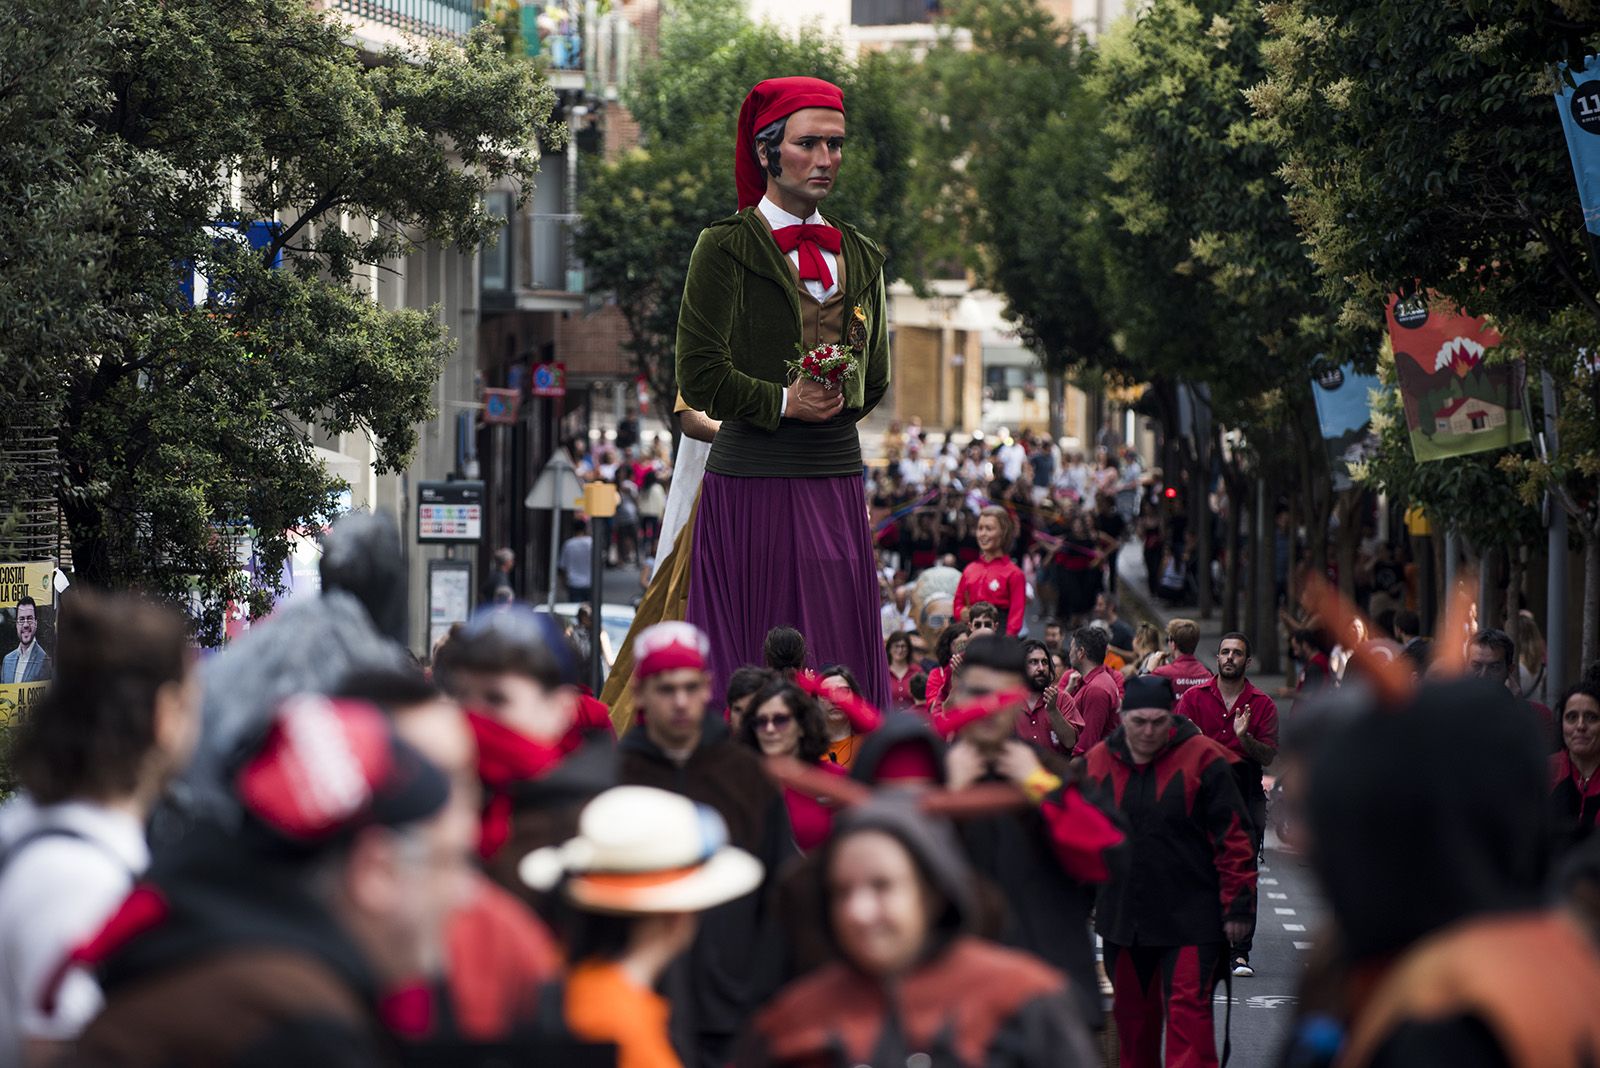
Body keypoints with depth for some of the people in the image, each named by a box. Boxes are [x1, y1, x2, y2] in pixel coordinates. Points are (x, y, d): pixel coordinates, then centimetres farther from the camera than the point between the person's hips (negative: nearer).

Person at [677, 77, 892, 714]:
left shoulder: (860, 256, 16)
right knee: (752, 670, -6)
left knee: (845, 662, 2)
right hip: (752, 479, -5)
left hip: (836, 478, 5)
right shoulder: (725, 248, -1)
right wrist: (783, 402, -12)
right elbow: (699, 375, -8)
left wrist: (836, 401, 7)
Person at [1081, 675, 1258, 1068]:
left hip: (1190, 917, -5)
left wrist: (1237, 906, -10)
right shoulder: (1098, 762, 4)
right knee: (1131, 1013, 14)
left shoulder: (1202, 758, -8)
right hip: (1122, 916, 5)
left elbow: (1233, 836, -8)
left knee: (1187, 1009, -11)